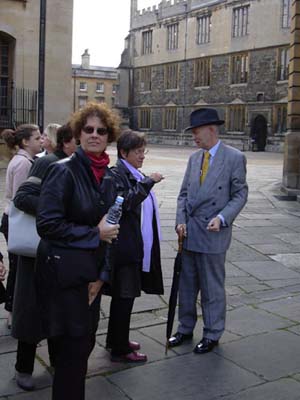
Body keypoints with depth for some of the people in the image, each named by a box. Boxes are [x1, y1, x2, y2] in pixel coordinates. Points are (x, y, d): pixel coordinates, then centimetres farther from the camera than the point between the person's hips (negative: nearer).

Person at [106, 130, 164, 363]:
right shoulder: (116, 174, -12)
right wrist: (148, 182, -23)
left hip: (136, 246, 9)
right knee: (124, 296, 0)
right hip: (125, 247, -9)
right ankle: (120, 350, 12)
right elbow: (125, 202, -28)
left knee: (123, 295, 18)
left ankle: (115, 339, 32)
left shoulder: (134, 175, 15)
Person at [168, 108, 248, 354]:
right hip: (189, 232, 6)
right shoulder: (194, 158, 11)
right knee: (186, 284, 14)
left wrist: (221, 218, -19)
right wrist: (181, 220, 0)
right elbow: (184, 193, 13)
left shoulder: (234, 158, -6)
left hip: (213, 232, -5)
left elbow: (240, 195, -6)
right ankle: (186, 328, 30)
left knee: (212, 287, 6)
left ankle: (212, 335, 22)